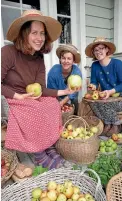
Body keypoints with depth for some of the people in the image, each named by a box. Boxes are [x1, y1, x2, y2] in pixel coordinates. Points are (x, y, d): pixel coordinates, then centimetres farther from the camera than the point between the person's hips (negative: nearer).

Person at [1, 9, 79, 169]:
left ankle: (47, 147, -6)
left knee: (53, 105, -15)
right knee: (39, 112, -28)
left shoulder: (39, 58, 2)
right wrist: (19, 96, -26)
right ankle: (40, 154, -8)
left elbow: (40, 90, -6)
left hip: (29, 100, 6)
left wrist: (64, 91, -17)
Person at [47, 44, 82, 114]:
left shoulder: (77, 72, -23)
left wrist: (62, 102, -31)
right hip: (56, 100, -1)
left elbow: (74, 92, -21)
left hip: (71, 101, 2)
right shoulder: (53, 71, -27)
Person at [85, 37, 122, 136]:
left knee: (101, 103, -28)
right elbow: (94, 82, 3)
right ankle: (108, 123, -4)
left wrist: (110, 92, -31)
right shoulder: (95, 65, 0)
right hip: (106, 97, 5)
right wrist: (93, 86, -21)